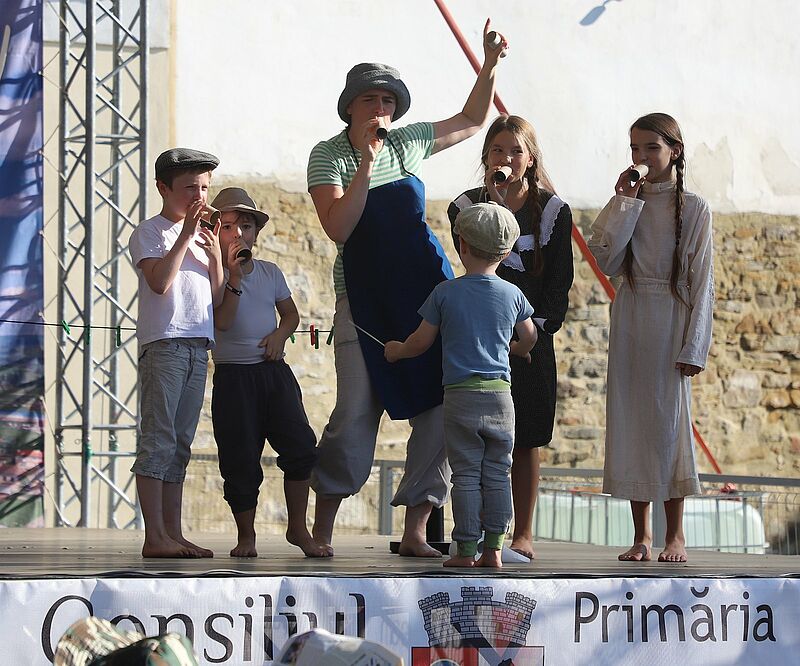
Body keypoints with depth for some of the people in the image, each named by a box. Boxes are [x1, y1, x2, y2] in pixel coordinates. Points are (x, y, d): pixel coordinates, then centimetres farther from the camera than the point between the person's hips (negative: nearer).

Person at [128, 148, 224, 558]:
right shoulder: (149, 233, 0)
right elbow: (160, 282, -17)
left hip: (198, 348, 7)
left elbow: (217, 298, 17)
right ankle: (155, 536, -14)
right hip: (163, 344, -7)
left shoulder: (201, 236, 21)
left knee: (179, 446, 7)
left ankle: (173, 534, 7)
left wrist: (215, 255, 2)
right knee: (158, 440, -11)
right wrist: (186, 235, -14)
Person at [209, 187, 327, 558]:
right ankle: (246, 534, 13)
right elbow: (221, 321, -14)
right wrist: (234, 276, -20)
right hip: (232, 375, -3)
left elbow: (290, 313, 21)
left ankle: (298, 527, 4)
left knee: (299, 444, -8)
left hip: (273, 371, 4)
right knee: (240, 459, -1)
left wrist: (281, 333, 0)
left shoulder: (270, 272, 11)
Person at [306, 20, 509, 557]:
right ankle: (323, 528, 7)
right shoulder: (328, 156, -2)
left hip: (426, 291, 4)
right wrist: (366, 165, -20)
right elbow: (338, 228, -16)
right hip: (364, 298, -3)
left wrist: (491, 64, 10)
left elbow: (473, 121, 22)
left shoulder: (408, 143, 7)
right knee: (355, 413, -8)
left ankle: (415, 531, 2)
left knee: (440, 409, -4)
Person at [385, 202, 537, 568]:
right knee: (497, 473, 6)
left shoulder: (445, 292, -2)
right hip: (500, 395, 2)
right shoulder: (512, 294, 4)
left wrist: (395, 350, 25)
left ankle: (466, 549, 2)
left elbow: (421, 341, 5)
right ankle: (493, 547, 5)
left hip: (460, 395, -2)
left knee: (466, 475, 2)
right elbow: (529, 338, 18)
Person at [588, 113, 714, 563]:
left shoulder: (694, 209, -2)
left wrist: (693, 348, -9)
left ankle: (676, 534, 4)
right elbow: (607, 261, -5)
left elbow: (703, 282, -4)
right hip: (631, 320, 3)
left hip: (671, 322, -3)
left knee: (670, 417, -4)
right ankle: (641, 533, 8)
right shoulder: (629, 203, 8)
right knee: (631, 416, 2)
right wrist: (624, 204, -8)